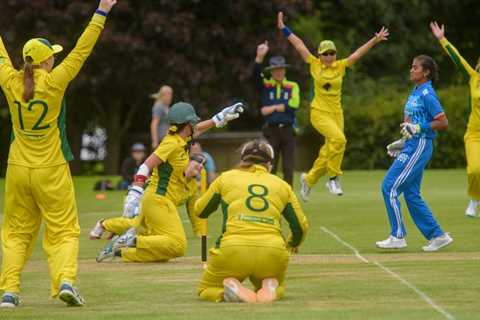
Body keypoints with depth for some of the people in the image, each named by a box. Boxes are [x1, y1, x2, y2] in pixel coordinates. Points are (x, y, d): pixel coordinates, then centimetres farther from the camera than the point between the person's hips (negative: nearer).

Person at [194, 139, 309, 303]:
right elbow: (301, 226, 20)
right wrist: (292, 243, 44)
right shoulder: (282, 185, 17)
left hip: (233, 250, -1)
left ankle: (232, 288, -13)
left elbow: (200, 211, 24)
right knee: (276, 288, 31)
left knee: (206, 290, 22)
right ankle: (269, 288, -7)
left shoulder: (226, 178, 14)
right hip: (273, 251, 2)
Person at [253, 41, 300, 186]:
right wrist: (260, 56, -27)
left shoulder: (292, 86, 8)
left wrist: (273, 108, -9)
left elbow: (294, 105, -8)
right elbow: (255, 74, -13)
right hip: (271, 130, -1)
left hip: (288, 130, 1)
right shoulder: (265, 85, 7)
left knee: (288, 168, 2)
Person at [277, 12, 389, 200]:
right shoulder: (315, 64, -1)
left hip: (336, 113, 4)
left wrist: (375, 40, -11)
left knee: (328, 152, 7)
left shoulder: (341, 66, 4)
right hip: (319, 112, -4)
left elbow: (358, 53, -2)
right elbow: (299, 45, -1)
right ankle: (333, 177, -17)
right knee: (338, 139, -28)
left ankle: (309, 179, 31)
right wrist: (283, 28, -1)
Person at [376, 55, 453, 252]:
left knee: (390, 187, -10)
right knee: (411, 194, 10)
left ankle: (398, 236, -6)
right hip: (411, 146, 10)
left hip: (419, 147, -10)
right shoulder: (415, 93, 15)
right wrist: (402, 142, 22)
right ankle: (437, 236, 14)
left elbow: (443, 123, -18)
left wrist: (418, 128, -22)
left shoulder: (427, 94, -13)